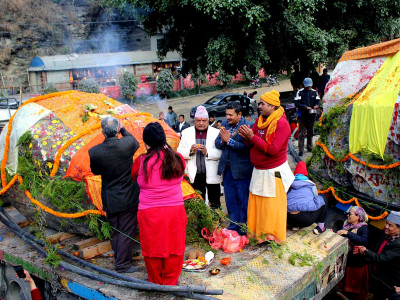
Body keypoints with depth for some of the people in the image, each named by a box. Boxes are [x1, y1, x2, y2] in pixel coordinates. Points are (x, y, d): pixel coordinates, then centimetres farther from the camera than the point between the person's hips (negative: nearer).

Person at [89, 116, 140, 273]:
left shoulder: (94, 151, -14)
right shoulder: (127, 143, -17)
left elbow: (95, 171, 4)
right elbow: (136, 143, 10)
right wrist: (123, 128, 21)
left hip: (109, 200, 3)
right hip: (128, 197, -3)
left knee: (116, 231, 18)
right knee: (127, 231, 8)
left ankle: (118, 260, 32)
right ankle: (123, 265, 14)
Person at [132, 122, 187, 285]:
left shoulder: (141, 162, -10)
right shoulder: (178, 159, -3)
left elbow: (133, 178, 7)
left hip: (149, 213, -2)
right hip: (175, 211, 2)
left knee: (153, 248, 14)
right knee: (173, 247, 15)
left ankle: (156, 283, 31)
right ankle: (170, 283, 29)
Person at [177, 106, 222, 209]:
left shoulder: (216, 133, 2)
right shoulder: (186, 133, 10)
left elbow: (221, 152, -8)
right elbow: (180, 151, 3)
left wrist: (207, 152, -23)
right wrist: (190, 151, -15)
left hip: (212, 175, -1)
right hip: (195, 175, 2)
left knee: (215, 204, 6)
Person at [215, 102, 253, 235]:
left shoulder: (248, 126, -14)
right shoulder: (225, 124, 7)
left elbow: (246, 147, -23)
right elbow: (217, 143, 8)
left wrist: (229, 140, -22)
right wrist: (223, 140, -13)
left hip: (242, 170, -6)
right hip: (227, 169, 6)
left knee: (244, 201, 6)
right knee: (230, 201, 16)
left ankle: (244, 228, 21)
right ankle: (233, 226, 30)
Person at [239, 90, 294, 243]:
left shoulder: (281, 124, -16)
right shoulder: (260, 120, 7)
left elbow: (273, 149, -25)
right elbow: (252, 144, 10)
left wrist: (252, 136, -23)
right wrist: (246, 136, -13)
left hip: (273, 172, -7)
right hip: (258, 170, 7)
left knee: (272, 206, 3)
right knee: (255, 203, 12)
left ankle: (273, 236, 18)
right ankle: (258, 233, 25)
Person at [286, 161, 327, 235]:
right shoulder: (311, 185, 14)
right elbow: (316, 203, 24)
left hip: (290, 221, 3)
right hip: (307, 220, -3)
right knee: (323, 198, 22)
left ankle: (295, 226, 20)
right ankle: (321, 225, 20)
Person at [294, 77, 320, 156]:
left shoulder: (314, 92, 10)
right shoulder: (300, 92, -3)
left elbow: (317, 101, 10)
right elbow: (296, 103, -10)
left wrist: (317, 105, -14)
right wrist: (305, 107, -20)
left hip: (311, 115, 4)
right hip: (302, 116, -4)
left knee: (310, 132, 15)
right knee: (302, 133, -4)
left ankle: (310, 147, 28)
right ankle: (301, 150, -1)